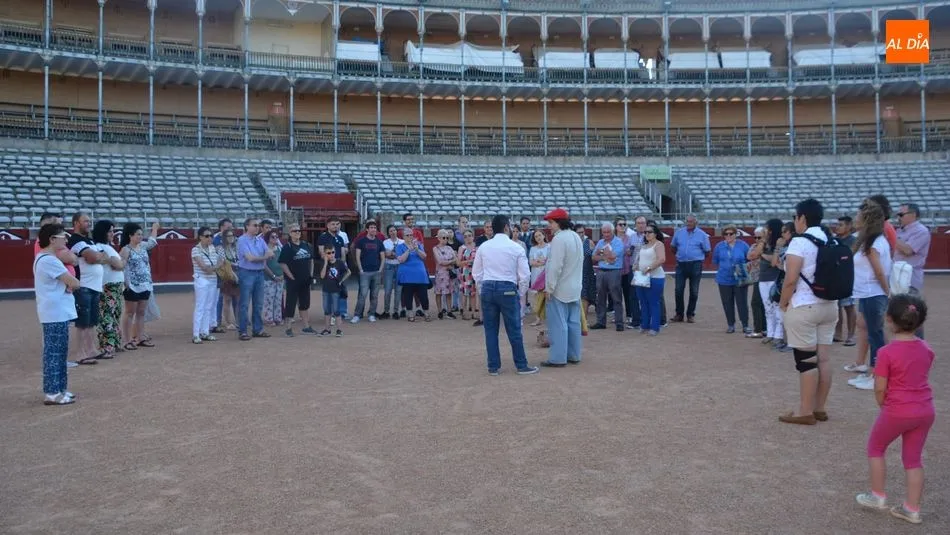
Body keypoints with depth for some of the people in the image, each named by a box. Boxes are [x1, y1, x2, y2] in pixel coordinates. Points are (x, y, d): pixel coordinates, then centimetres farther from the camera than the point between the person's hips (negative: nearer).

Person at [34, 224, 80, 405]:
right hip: (55, 314, -11)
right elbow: (74, 283, -18)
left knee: (59, 352, 14)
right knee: (54, 352, -6)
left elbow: (68, 282, 18)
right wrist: (71, 285, 3)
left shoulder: (45, 258, 16)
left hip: (58, 313, 11)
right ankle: (51, 393, -2)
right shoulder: (49, 260, -18)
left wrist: (68, 286, -3)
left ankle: (58, 389, 20)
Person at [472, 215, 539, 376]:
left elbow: (476, 273, 9)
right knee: (514, 330, 5)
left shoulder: (483, 247, 5)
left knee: (490, 329, 9)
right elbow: (524, 275, -4)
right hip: (508, 289, -3)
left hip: (487, 288, 3)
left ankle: (493, 366, 15)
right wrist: (520, 294, 9)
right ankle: (522, 366, 14)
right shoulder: (516, 248, -4)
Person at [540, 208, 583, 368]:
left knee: (557, 324, -4)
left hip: (559, 289, -9)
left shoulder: (559, 238, -18)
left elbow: (555, 266, -22)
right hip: (574, 288, 9)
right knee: (573, 323, 12)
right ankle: (574, 355, 19)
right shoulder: (576, 237, 11)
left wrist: (549, 288, -16)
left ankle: (557, 358, -1)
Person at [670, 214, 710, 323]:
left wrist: (697, 258, 4)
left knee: (694, 292, 4)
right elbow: (673, 246, 17)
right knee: (678, 290, 0)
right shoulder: (679, 233, 6)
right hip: (681, 264, 2)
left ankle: (690, 315, 14)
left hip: (695, 265, -2)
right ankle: (679, 314, 10)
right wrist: (679, 255, 10)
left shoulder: (702, 235, -1)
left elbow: (707, 251, 4)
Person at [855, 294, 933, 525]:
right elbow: (922, 377, 11)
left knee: (875, 447, 17)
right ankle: (912, 508, 19)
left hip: (897, 411, -5)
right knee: (913, 458, 15)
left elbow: (880, 389, -15)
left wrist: (884, 407, 5)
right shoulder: (926, 349, 1)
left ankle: (878, 496, 23)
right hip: (925, 411, 6)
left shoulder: (887, 352, -18)